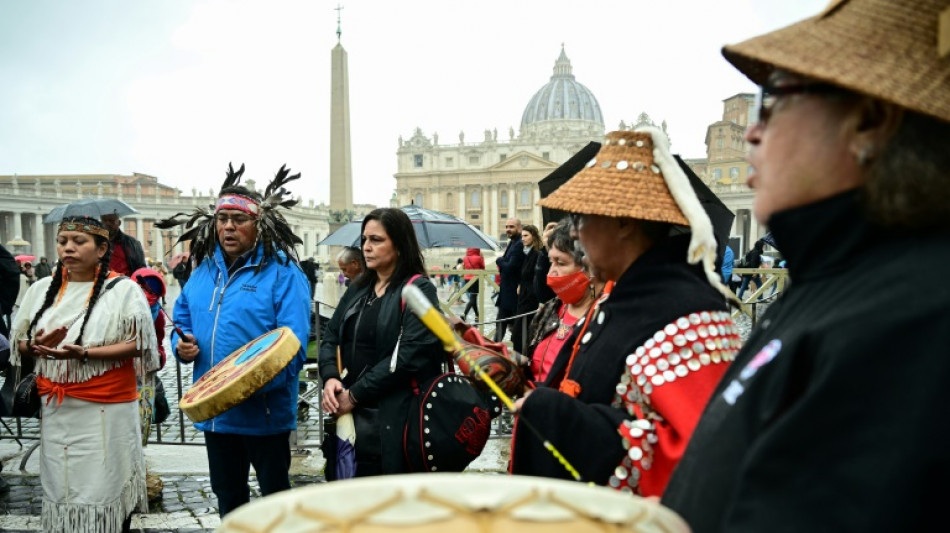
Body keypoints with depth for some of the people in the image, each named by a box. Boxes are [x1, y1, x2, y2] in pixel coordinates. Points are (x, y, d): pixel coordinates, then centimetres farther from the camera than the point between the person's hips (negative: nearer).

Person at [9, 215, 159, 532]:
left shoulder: (123, 289, -4)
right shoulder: (42, 289, 10)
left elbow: (138, 345, -11)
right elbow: (19, 344, 14)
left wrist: (84, 353, -21)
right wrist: (37, 346, -9)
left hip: (105, 410, -4)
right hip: (55, 408, 4)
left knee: (103, 491, -1)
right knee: (59, 489, 9)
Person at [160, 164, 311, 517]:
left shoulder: (282, 272, -13)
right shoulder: (204, 270, 8)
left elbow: (292, 344, -21)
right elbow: (182, 319, 19)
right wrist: (182, 345, -3)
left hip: (264, 411, -6)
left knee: (275, 494, 12)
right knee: (227, 495, 23)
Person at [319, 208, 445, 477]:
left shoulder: (419, 289, -7)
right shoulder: (358, 288, 15)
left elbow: (410, 354, -17)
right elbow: (331, 337, 14)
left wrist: (355, 394, -15)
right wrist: (330, 377, -7)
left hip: (394, 417, -6)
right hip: (351, 415, 6)